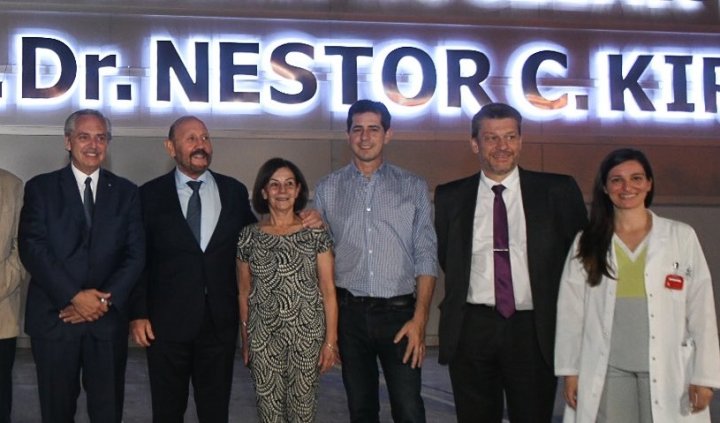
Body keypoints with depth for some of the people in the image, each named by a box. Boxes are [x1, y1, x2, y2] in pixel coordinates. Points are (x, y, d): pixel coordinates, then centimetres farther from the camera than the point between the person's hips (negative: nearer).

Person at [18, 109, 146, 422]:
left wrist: (105, 299, -12)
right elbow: (32, 248, -7)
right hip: (54, 317, -1)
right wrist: (74, 296, -16)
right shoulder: (40, 188, 3)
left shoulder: (126, 192, 8)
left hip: (108, 320, 1)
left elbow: (135, 254, 2)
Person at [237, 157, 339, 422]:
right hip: (263, 338, 1)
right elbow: (244, 294, 9)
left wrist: (331, 340, -6)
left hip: (307, 335, -1)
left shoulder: (316, 234, -1)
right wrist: (245, 341, 10)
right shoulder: (249, 237, 3)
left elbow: (328, 290, -2)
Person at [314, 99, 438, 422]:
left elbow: (425, 256, 0)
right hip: (349, 312, 2)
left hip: (399, 311, -1)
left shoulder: (413, 187, 3)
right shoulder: (327, 189, 6)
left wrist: (420, 318, -9)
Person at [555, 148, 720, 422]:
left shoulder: (681, 237, 2)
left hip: (667, 371, -1)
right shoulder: (586, 243, 5)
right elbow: (571, 312, 5)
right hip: (606, 371, 1)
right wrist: (570, 370, 2)